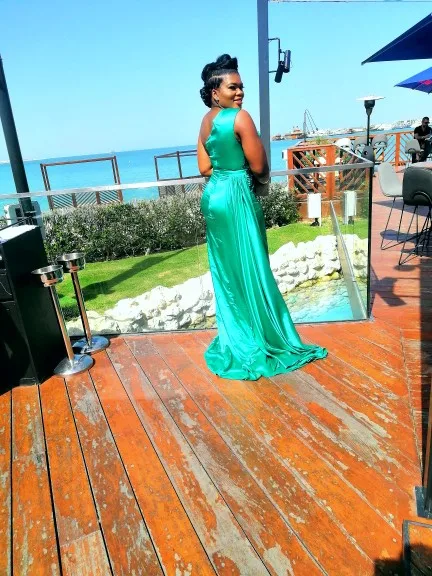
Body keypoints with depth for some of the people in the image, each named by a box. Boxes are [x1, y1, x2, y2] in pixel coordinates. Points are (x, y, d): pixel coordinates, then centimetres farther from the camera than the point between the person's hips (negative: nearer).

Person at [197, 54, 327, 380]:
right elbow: (259, 167, -12)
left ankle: (233, 339, 27)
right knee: (248, 270, 1)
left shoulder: (205, 122, 11)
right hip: (236, 197, -8)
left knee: (225, 269, 14)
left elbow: (205, 168, 12)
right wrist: (263, 179, 8)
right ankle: (260, 340, 15)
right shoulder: (240, 117, -13)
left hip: (213, 195, 9)